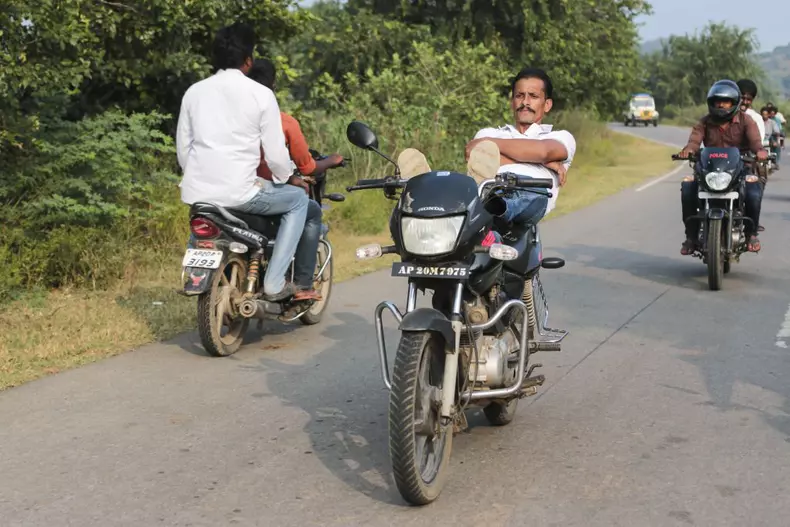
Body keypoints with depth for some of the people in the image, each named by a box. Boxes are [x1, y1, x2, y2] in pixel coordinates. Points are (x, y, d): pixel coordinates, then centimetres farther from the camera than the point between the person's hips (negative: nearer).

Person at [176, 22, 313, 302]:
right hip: (238, 192, -6)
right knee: (298, 199, 17)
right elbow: (275, 153, -6)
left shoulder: (194, 91, 8)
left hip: (196, 192, 6)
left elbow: (182, 149, 13)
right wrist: (285, 177, 16)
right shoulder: (260, 94, -5)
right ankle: (274, 282, 8)